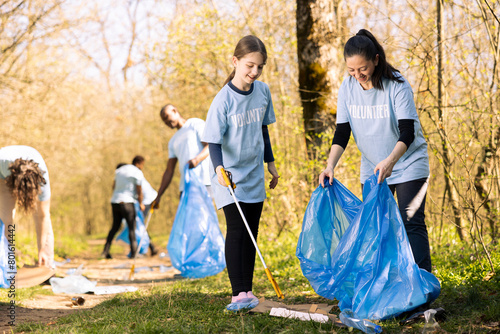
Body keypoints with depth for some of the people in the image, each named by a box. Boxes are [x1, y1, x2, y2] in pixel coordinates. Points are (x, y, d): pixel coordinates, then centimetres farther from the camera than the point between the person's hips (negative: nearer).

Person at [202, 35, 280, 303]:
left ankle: (247, 292, 14)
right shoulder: (224, 100, -17)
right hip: (229, 176, -6)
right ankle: (239, 293, -12)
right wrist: (219, 168, -35)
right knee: (237, 231, -12)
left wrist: (270, 162, 19)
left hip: (254, 175, 6)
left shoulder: (263, 91, 1)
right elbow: (214, 141, -17)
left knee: (251, 234, 8)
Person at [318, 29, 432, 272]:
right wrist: (330, 166, -20)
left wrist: (390, 161, -42)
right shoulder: (348, 87, -6)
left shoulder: (397, 85, -19)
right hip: (372, 169, 5)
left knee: (412, 225, -10)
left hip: (408, 164, -5)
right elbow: (342, 133, -4)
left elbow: (407, 132, -24)